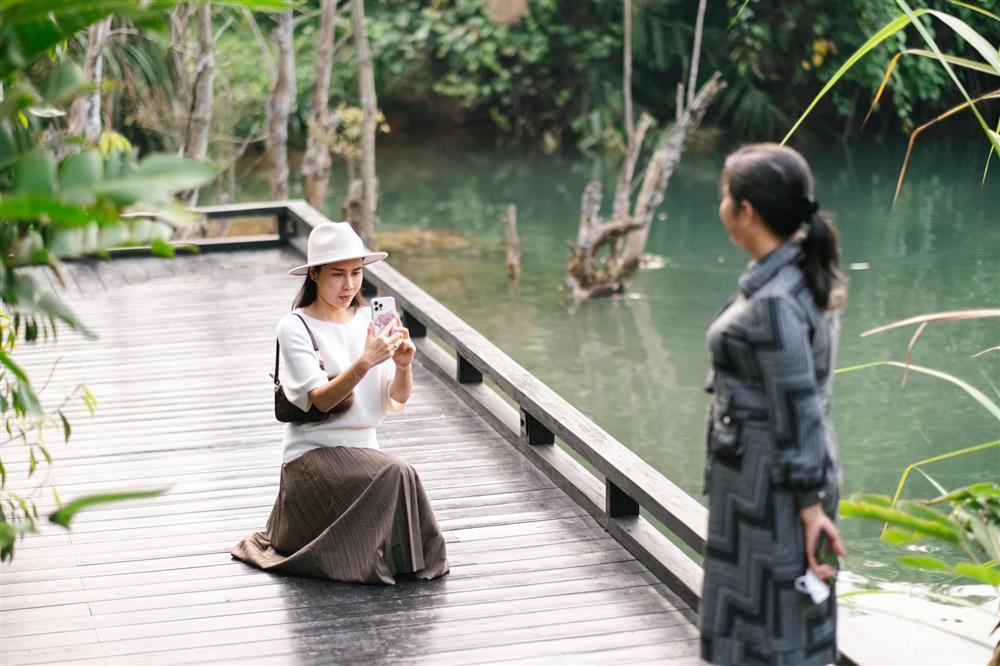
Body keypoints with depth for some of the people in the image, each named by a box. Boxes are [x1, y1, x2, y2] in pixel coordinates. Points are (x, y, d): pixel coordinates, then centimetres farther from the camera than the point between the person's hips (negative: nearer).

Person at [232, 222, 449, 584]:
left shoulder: (369, 320, 7)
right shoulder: (295, 327, -8)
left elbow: (398, 399, 1)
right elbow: (320, 400, -19)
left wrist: (403, 365, -21)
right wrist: (364, 362, -34)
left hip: (363, 450, 6)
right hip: (314, 454, -6)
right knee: (395, 476, -30)